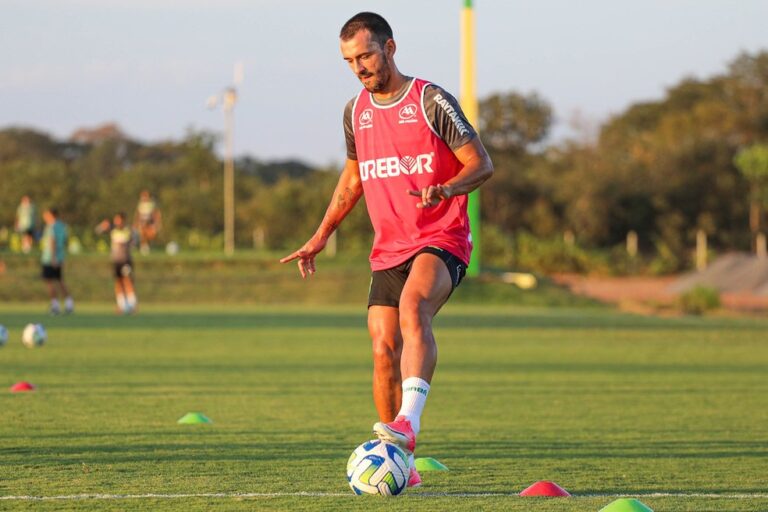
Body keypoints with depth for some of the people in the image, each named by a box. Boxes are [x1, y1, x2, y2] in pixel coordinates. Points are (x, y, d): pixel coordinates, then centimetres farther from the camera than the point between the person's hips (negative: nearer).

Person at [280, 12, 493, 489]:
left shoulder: (431, 101, -7)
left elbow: (481, 163, -8)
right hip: (388, 248, 6)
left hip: (441, 239, -6)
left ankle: (408, 422, -46)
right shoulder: (356, 111, 12)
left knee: (412, 306, -34)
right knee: (384, 347, -3)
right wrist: (322, 234, 20)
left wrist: (446, 189, -28)